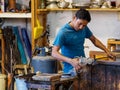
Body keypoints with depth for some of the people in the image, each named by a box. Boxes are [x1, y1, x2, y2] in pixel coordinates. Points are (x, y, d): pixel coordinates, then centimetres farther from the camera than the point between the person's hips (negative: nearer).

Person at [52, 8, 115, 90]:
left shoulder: (84, 28, 5)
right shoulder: (63, 32, -15)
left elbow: (94, 40, 22)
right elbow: (54, 53, -21)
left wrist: (106, 50, 10)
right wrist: (70, 61, -34)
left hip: (83, 65, 7)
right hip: (71, 69, -6)